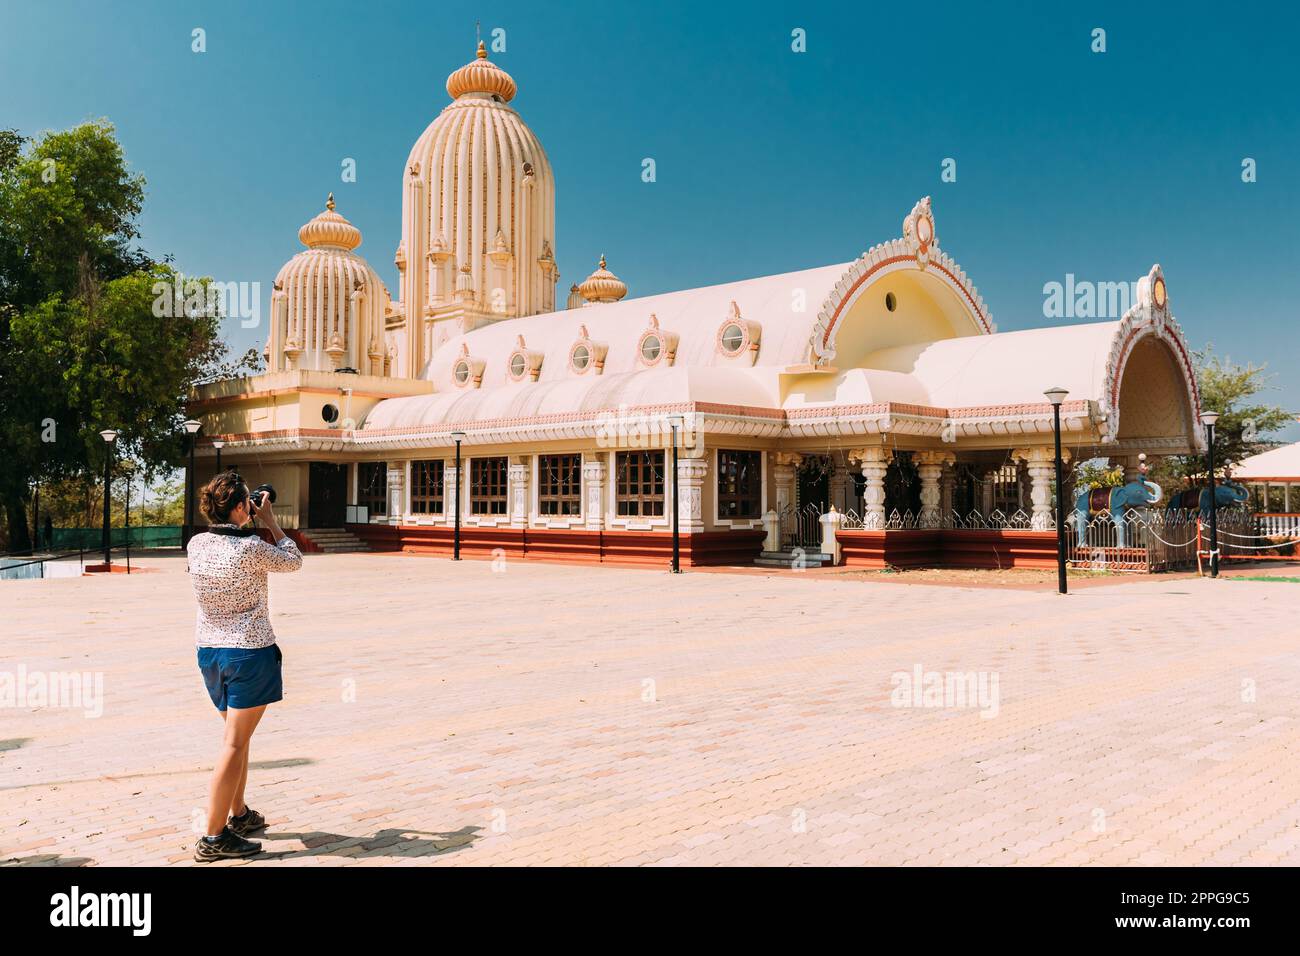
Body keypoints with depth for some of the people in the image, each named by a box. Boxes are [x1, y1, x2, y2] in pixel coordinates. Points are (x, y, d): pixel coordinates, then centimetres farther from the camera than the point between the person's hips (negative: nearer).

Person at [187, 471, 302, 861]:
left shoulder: (196, 545, -1)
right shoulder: (251, 548, -18)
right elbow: (293, 561, -1)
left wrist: (250, 526, 15)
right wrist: (270, 522, 5)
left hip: (209, 650, 7)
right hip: (249, 652, -7)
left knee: (237, 734, 23)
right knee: (235, 743, -1)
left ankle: (239, 815, 35)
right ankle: (213, 838, 1)